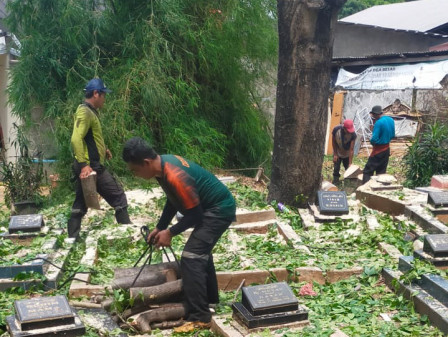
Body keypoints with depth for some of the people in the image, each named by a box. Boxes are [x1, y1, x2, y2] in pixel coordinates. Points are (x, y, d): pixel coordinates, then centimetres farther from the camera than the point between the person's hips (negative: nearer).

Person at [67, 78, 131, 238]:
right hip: (91, 166, -10)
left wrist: (102, 149, 19)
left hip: (88, 166, 10)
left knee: (80, 205, 12)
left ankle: (72, 238, 16)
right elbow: (76, 139, -25)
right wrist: (83, 164, -30)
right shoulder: (85, 112, -15)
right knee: (118, 197, -1)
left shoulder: (89, 111, 16)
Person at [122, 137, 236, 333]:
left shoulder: (174, 177, -31)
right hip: (213, 208, 11)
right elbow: (173, 201, 13)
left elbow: (195, 214, -23)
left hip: (220, 209, -11)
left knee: (190, 258, -14)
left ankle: (199, 318, -10)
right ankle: (210, 297, 43)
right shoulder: (164, 163, -1)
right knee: (200, 251, 26)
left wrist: (170, 232, -12)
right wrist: (159, 227, 9)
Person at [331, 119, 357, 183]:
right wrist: (335, 154, -7)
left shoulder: (353, 134, -31)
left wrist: (350, 163, -27)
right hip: (338, 153, 1)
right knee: (336, 169, -1)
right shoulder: (336, 129, -28)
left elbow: (351, 149, -28)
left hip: (347, 154, -1)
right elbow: (334, 142, -10)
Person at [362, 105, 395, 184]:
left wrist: (372, 142, -3)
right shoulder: (391, 120, 4)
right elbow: (393, 136, 15)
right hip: (387, 149, 8)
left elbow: (374, 139, -23)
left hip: (378, 150, -8)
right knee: (381, 172, 14)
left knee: (367, 172, -4)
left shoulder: (379, 123, -21)